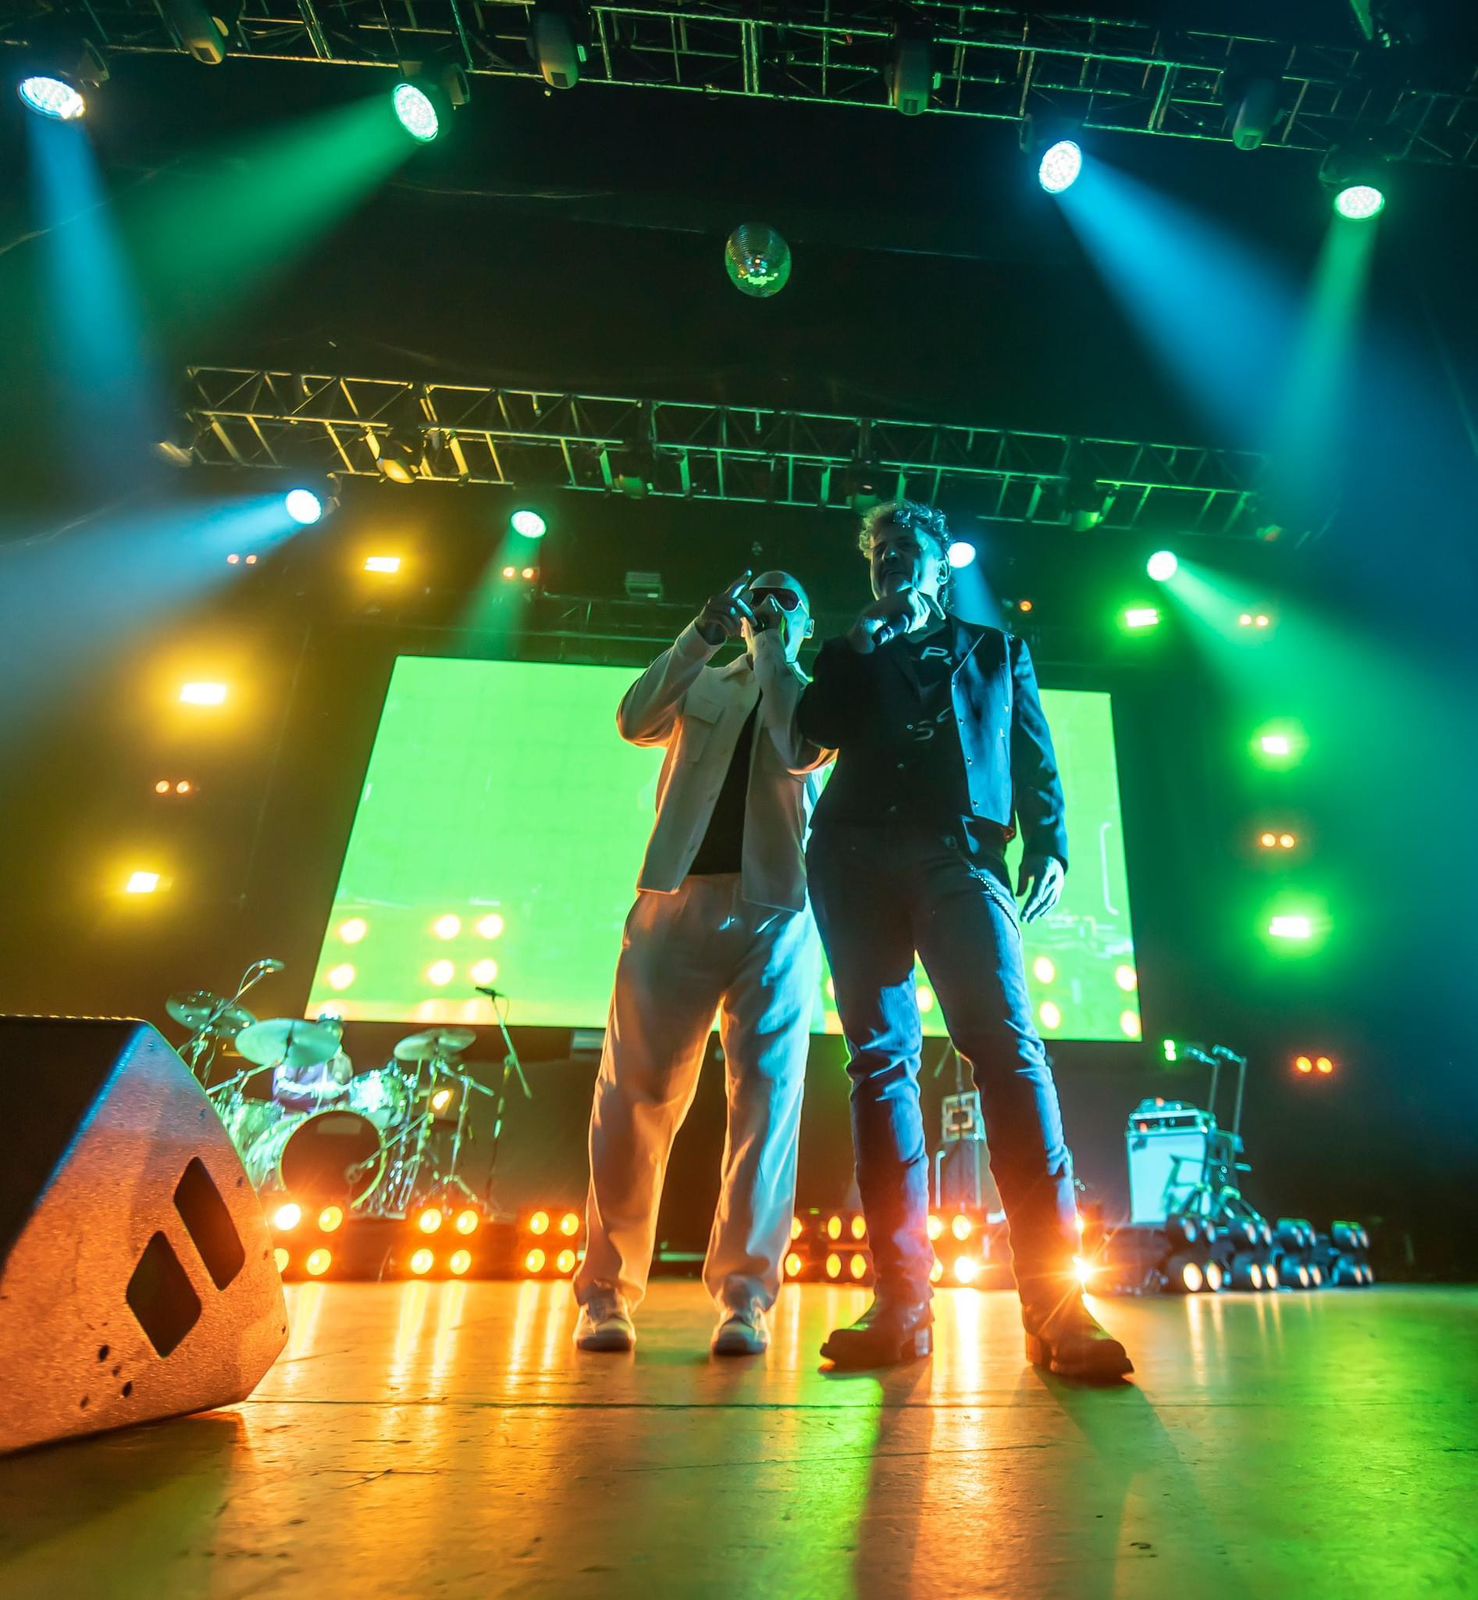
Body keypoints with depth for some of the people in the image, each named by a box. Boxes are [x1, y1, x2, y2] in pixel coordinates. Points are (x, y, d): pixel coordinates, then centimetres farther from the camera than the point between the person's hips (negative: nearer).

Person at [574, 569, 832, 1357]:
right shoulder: (701, 685, 21)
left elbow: (801, 752, -5)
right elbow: (634, 721, 1)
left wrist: (771, 652, 1)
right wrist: (706, 629, -3)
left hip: (776, 911, 0)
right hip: (678, 901, 1)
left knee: (766, 1094, -3)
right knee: (636, 1093, -1)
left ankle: (743, 1296, 6)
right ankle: (606, 1291, 10)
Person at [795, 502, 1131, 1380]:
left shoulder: (997, 651, 26)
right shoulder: (853, 653, 27)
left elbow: (1035, 757, 15)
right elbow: (816, 729, 10)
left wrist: (1050, 846, -1)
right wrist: (867, 637, 9)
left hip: (958, 852, -1)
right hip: (856, 854, 1)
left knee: (1008, 1044, -18)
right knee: (881, 1059, -6)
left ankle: (1057, 1301, -15)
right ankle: (901, 1302, -3)